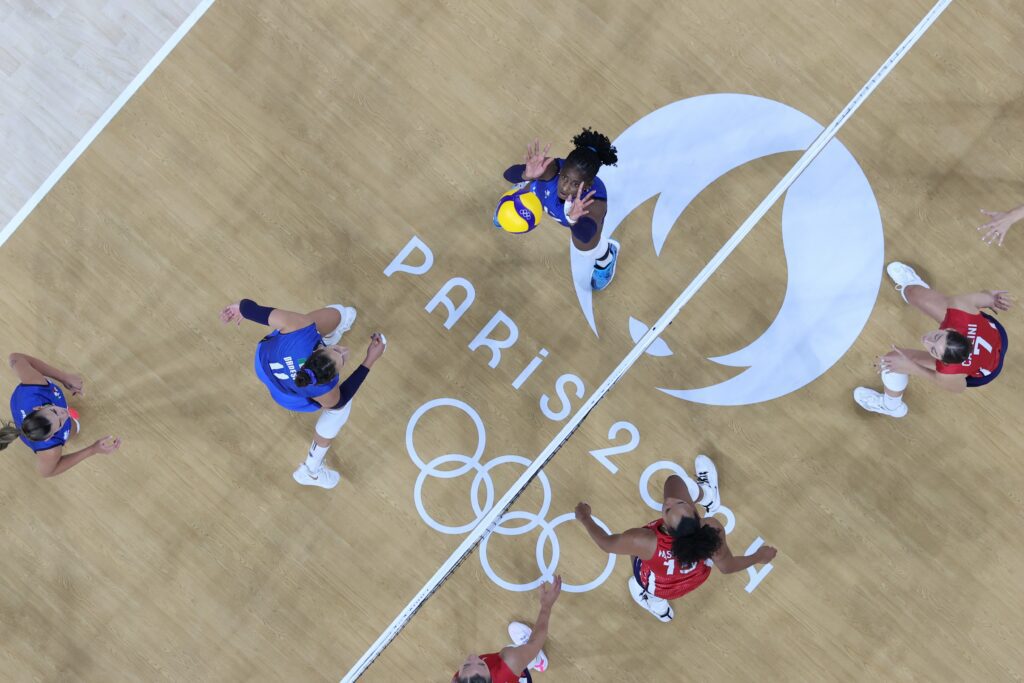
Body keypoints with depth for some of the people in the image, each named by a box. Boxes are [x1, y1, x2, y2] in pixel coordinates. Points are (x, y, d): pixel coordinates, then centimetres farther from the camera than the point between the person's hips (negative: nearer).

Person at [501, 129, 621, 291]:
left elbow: (586, 235, -62)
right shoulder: (552, 169, -47)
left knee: (585, 250, 24)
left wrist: (574, 220, -83)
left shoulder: (595, 201, -50)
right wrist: (526, 175, -75)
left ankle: (608, 256, 61)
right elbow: (508, 174, -54)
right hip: (546, 191, 2)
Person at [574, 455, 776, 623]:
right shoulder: (712, 529, -39)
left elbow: (606, 543, -25)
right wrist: (759, 557, 1)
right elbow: (727, 566, -18)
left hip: (659, 589, -2)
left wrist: (585, 518, -7)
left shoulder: (647, 543, -46)